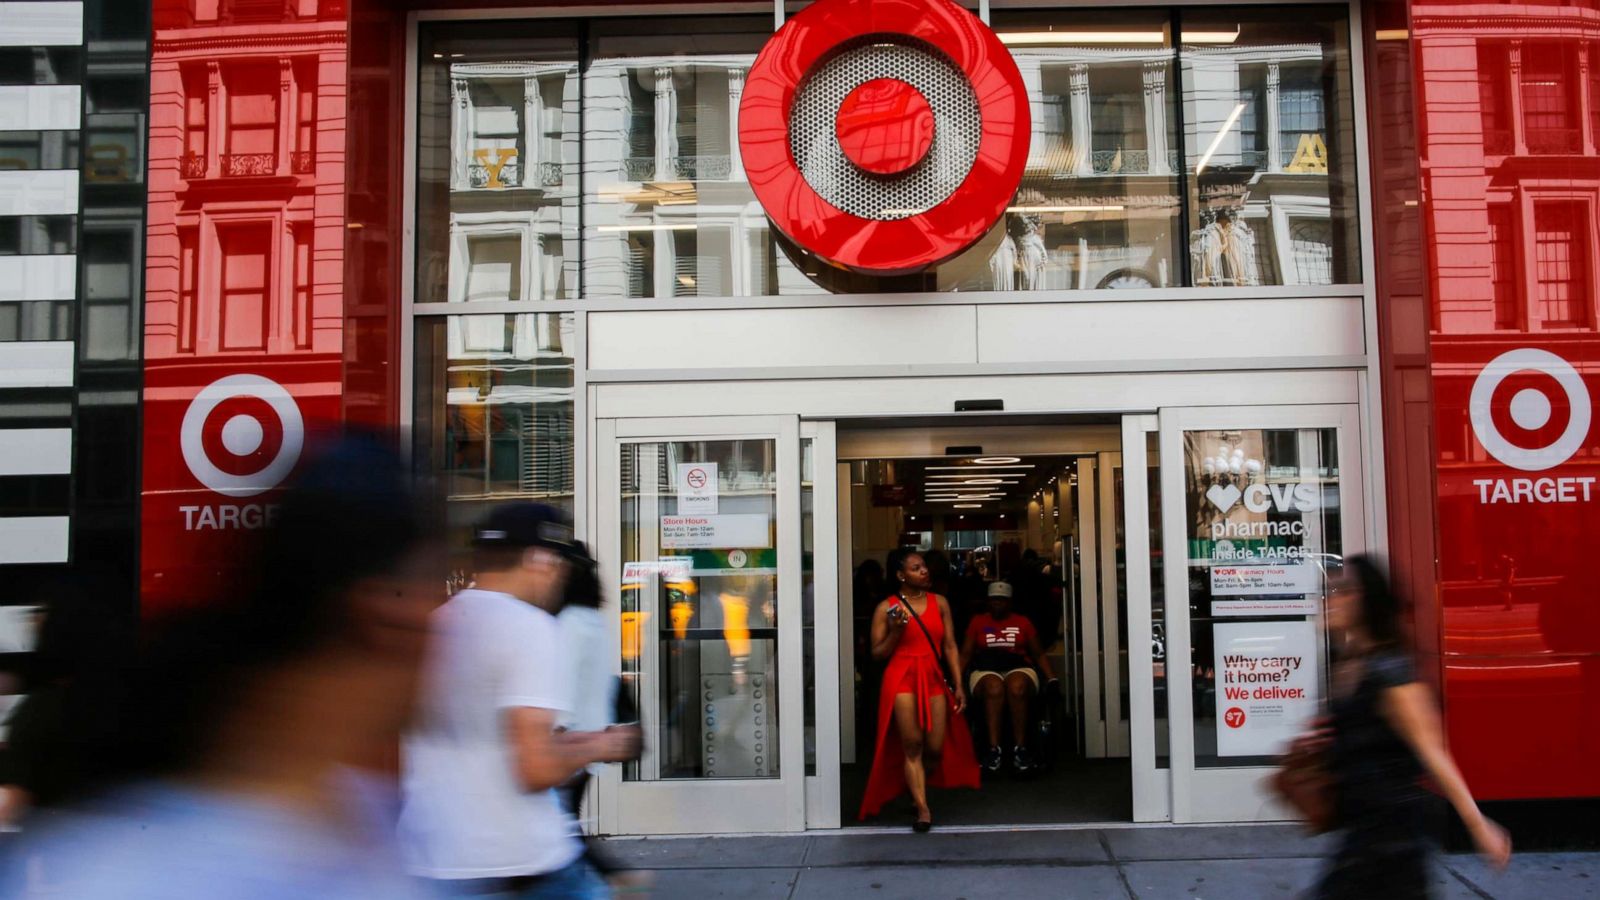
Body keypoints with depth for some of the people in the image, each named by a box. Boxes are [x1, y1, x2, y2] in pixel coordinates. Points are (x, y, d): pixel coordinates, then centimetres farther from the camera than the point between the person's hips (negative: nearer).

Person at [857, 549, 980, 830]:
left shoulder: (939, 603, 9)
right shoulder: (886, 608, 1)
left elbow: (950, 646, 9)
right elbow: (877, 653, 4)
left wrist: (958, 686, 4)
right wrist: (895, 632, -13)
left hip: (934, 678, 3)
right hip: (902, 678, -3)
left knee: (936, 748, 2)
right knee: (912, 746, -8)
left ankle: (917, 793, 30)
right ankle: (923, 810, -1)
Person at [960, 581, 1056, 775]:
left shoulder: (1023, 622, 19)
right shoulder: (978, 622, 18)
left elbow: (1039, 654, 18)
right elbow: (965, 654, 11)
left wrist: (1052, 678, 3)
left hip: (1019, 669, 0)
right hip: (986, 670, 0)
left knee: (1016, 687, -38)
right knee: (994, 687, -38)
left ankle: (1020, 748, -38)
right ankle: (994, 749, -44)